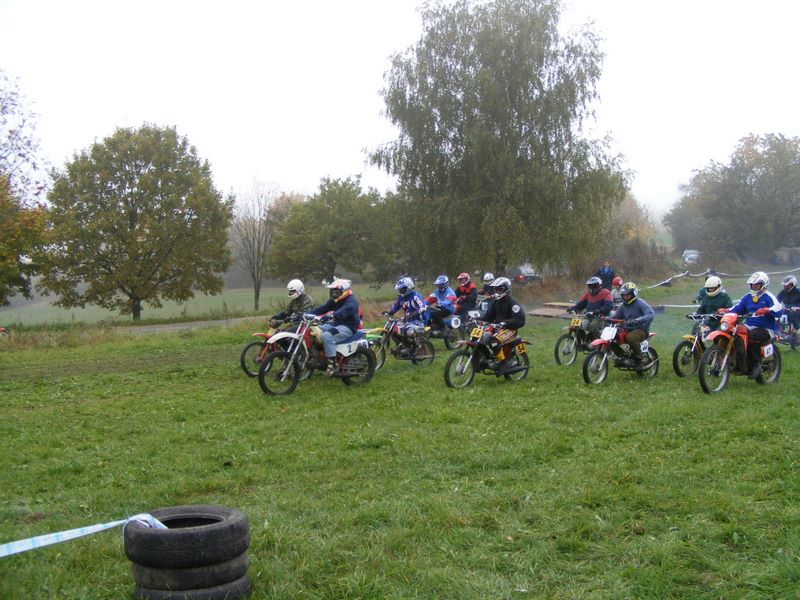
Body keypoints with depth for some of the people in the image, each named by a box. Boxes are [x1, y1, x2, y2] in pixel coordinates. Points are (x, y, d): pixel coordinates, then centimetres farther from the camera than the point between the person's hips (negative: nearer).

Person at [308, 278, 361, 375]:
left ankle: (332, 364, -29)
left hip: (348, 327, -10)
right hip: (336, 324, 10)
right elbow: (323, 308, 5)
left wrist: (332, 316, -53)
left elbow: (345, 310, -36)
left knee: (327, 336, -34)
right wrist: (309, 313, -11)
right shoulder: (335, 301, 14)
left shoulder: (351, 301, -15)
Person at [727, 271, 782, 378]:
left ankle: (756, 364, -22)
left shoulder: (768, 297, -3)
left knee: (752, 337, -36)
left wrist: (766, 310, -38)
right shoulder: (747, 297, 17)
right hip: (749, 326, 6)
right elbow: (737, 308, 12)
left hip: (766, 329, -6)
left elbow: (779, 309, -19)